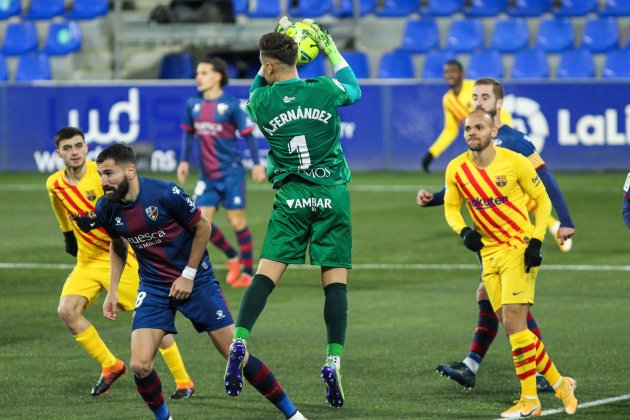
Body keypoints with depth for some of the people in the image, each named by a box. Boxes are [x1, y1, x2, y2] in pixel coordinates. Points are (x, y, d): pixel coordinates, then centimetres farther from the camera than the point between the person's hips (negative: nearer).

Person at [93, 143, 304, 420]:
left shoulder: (165, 194, -22)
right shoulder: (105, 209, -8)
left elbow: (202, 226, -8)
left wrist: (188, 275, -10)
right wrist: (112, 291, 7)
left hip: (195, 280, -3)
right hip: (153, 287, 3)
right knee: (140, 365, -13)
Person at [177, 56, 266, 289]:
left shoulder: (230, 105, -11)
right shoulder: (193, 105, 3)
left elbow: (247, 134, -6)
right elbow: (188, 132, 15)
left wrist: (256, 163, -7)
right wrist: (184, 161, 8)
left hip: (230, 172, -5)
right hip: (207, 175, 5)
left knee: (236, 221, -2)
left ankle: (248, 272, 10)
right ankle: (232, 257, 20)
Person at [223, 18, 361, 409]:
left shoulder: (261, 101, -2)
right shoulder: (324, 91, -3)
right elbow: (355, 90, 21)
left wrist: (279, 41, 23)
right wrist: (329, 47, 26)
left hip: (291, 197, 0)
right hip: (333, 195, 0)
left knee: (267, 272, -1)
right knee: (335, 278, -1)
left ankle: (240, 341, -18)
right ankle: (333, 360, -11)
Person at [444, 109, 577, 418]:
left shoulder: (514, 162, -12)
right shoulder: (455, 169, -1)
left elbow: (542, 199, -2)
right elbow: (451, 207, 13)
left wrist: (536, 241, -11)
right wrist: (463, 231, -7)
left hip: (519, 248, -5)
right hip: (489, 251, 5)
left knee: (513, 321, -16)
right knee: (513, 327, 5)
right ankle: (559, 383, 19)